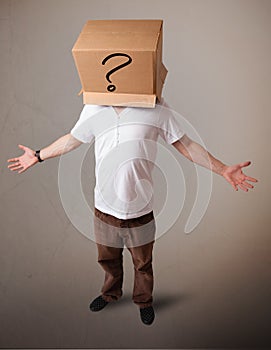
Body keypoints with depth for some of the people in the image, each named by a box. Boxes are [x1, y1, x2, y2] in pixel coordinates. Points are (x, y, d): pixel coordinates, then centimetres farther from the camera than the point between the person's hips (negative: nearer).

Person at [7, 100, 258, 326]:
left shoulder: (156, 109, -12)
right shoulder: (93, 109, -5)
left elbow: (186, 145, -6)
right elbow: (72, 140, 11)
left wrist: (223, 170, -8)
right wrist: (38, 156, 20)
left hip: (140, 211, -2)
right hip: (104, 208, 3)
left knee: (142, 263, 20)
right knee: (108, 258, 26)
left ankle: (144, 301, 51)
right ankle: (111, 293, 57)